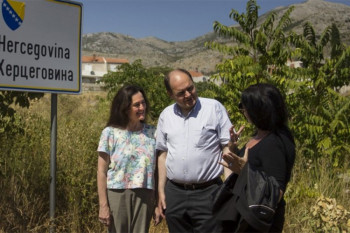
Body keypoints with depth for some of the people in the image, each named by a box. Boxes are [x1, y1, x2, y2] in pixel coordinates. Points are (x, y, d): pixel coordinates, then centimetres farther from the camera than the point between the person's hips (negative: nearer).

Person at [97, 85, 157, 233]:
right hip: (117, 194, -2)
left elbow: (156, 169, 7)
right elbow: (101, 172, -4)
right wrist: (103, 205, -9)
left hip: (144, 196, 2)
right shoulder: (110, 133, -4)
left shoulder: (152, 132, 4)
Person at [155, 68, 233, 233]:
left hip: (207, 192, -4)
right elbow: (163, 154, 14)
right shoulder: (166, 116, 8)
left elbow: (228, 148, -5)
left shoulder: (214, 108, -4)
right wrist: (161, 191, 11)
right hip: (174, 193, 4)